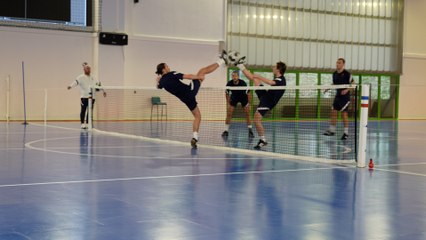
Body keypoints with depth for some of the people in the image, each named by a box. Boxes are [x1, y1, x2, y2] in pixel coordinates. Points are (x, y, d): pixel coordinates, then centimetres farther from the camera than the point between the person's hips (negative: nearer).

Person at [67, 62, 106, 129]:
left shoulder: (92, 78, 15)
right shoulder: (81, 77, -3)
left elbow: (98, 84, 25)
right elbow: (76, 81, -20)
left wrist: (103, 91, 28)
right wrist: (70, 86, -39)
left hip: (92, 96, 5)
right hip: (84, 96, -5)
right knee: (83, 110, -3)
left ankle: (87, 124, 12)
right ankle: (82, 124, 3)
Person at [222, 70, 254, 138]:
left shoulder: (243, 83, -30)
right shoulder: (229, 83, -24)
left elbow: (248, 94, -19)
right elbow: (227, 93, -6)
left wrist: (249, 104, -17)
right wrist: (228, 103, -5)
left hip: (243, 97, -2)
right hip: (234, 97, 2)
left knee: (247, 114, -8)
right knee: (229, 113, -8)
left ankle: (250, 131, 0)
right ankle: (226, 131, 1)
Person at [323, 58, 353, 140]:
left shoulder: (347, 74, -12)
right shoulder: (334, 74, 7)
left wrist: (347, 90, -23)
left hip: (345, 96, -6)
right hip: (338, 95, 6)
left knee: (344, 113, -4)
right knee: (333, 112, 3)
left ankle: (346, 132, 4)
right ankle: (332, 130, 10)